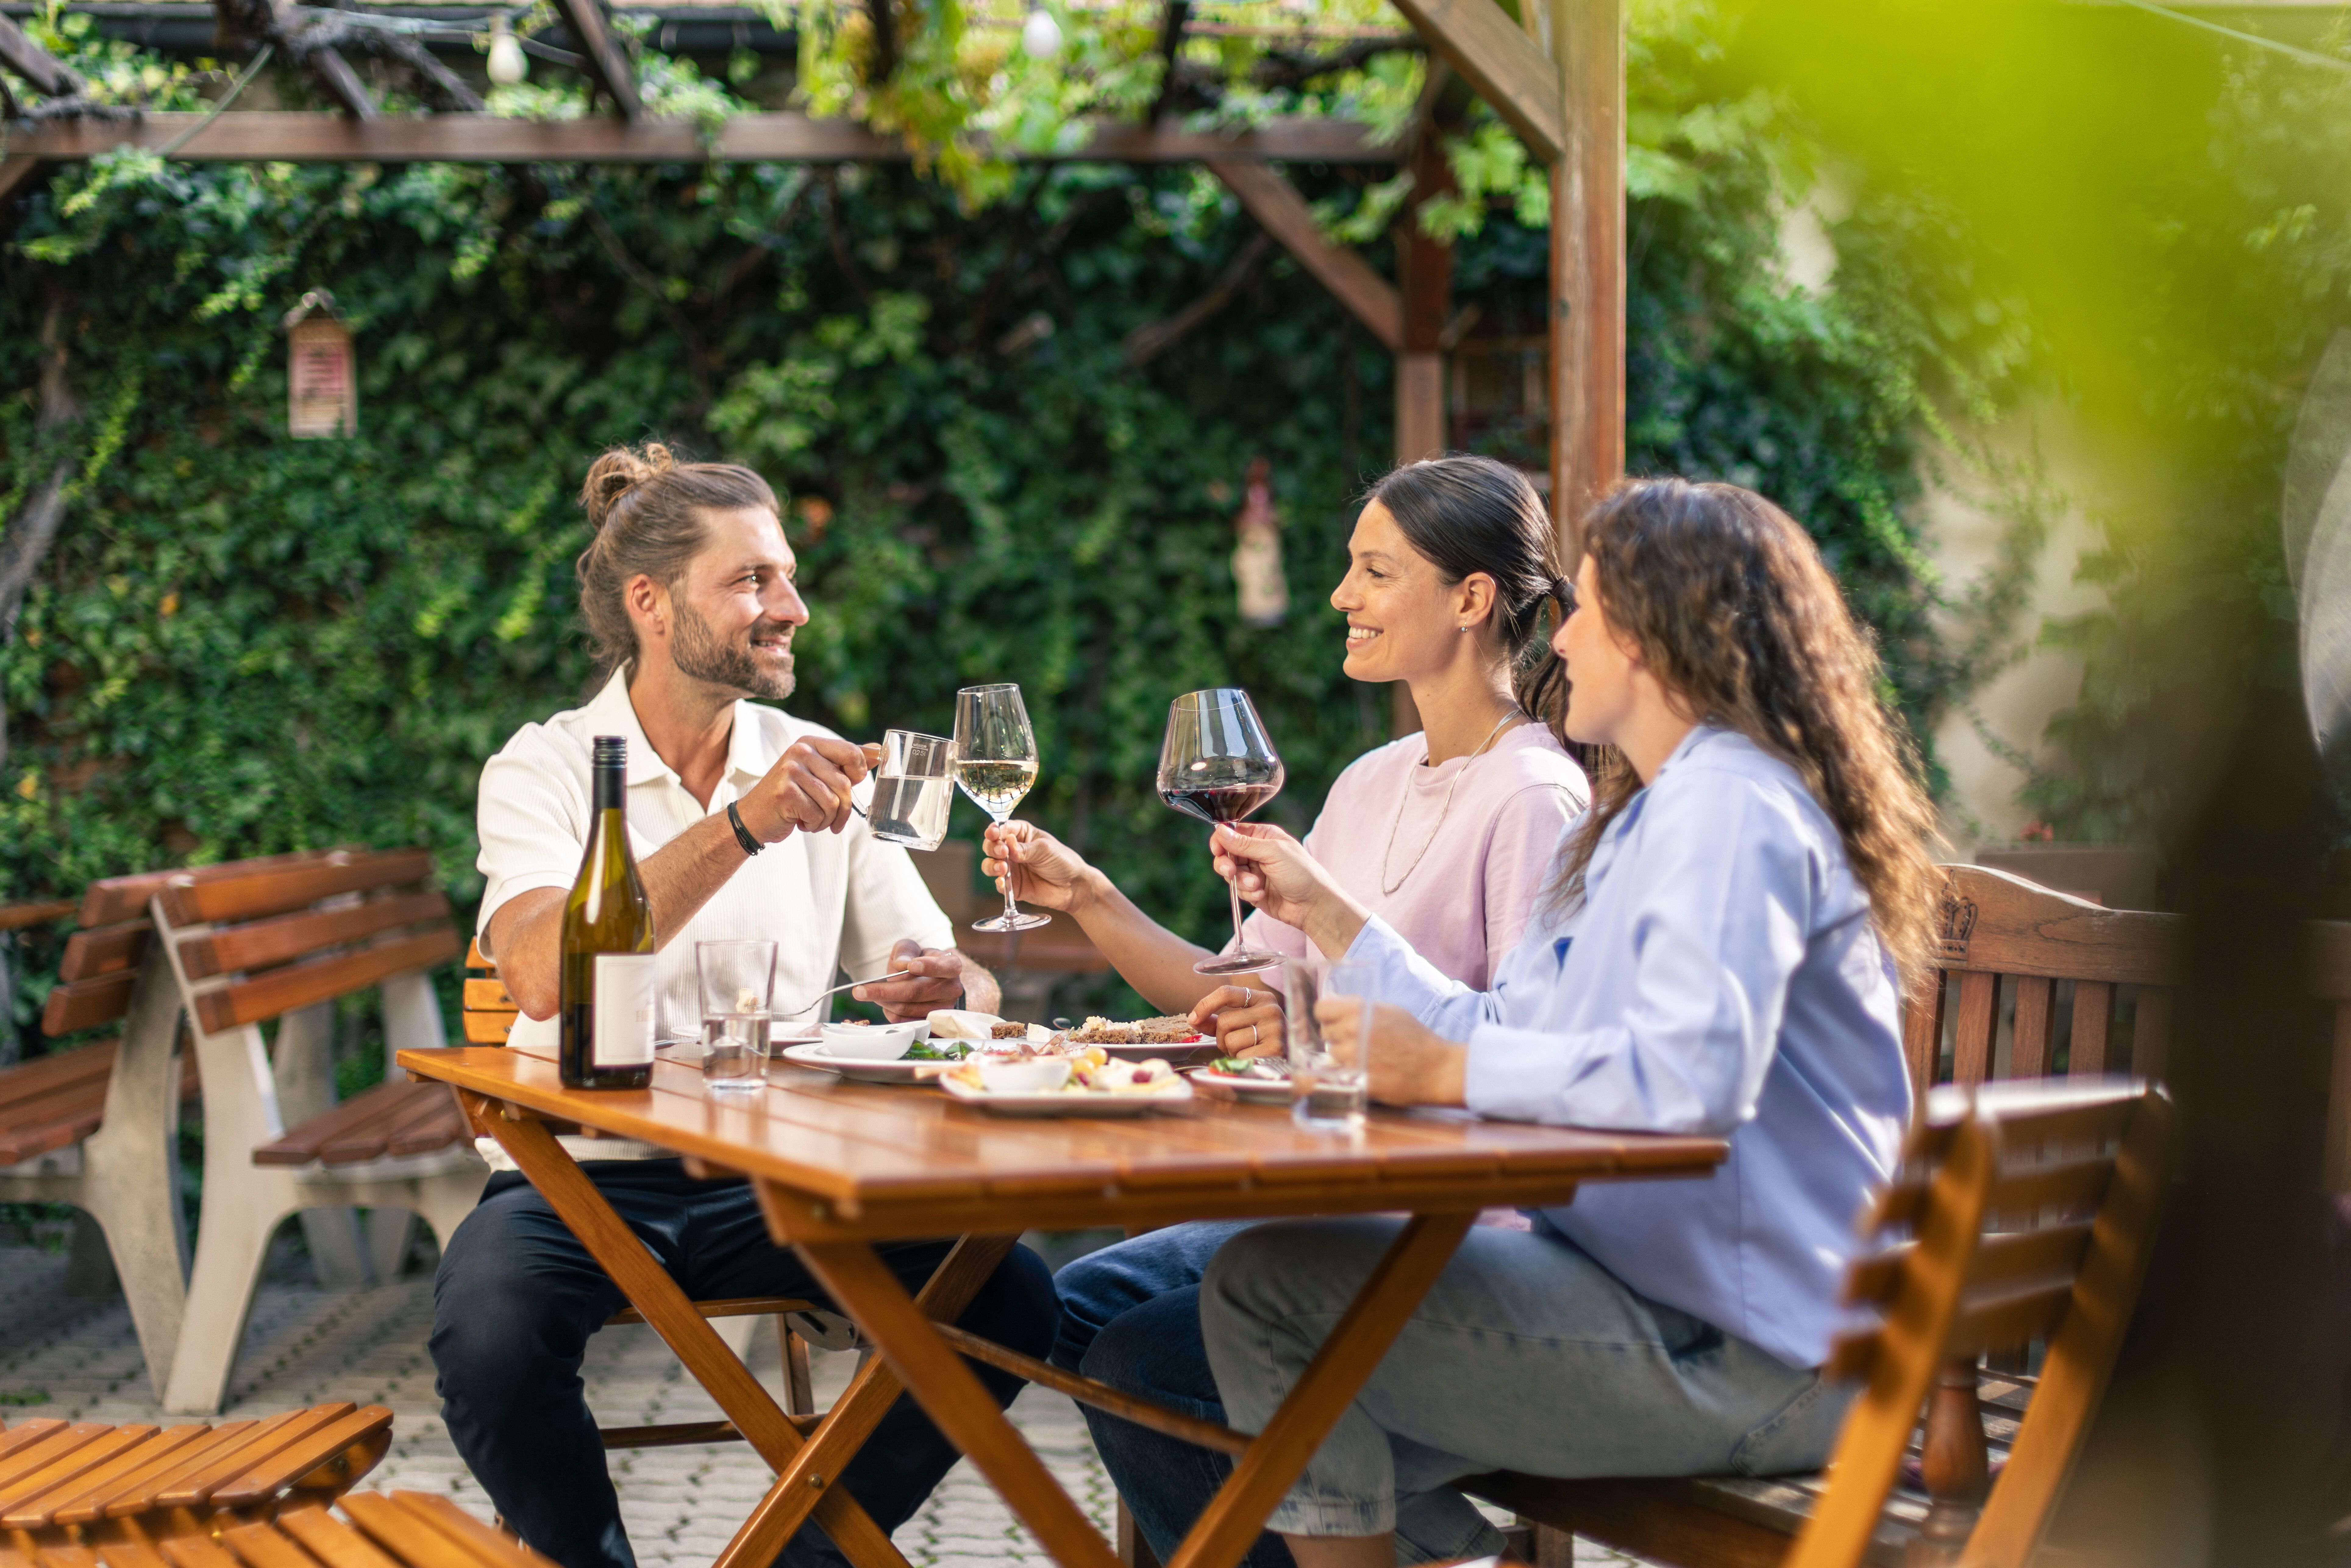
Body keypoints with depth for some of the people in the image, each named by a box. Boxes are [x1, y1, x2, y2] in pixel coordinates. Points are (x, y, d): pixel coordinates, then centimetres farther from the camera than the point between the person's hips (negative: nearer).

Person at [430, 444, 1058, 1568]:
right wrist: (738, 830, -29)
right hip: (586, 1177, -3)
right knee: (489, 1333, -33)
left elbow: (953, 975, 7)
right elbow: (544, 975, -22)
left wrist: (947, 991, -18)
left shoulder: (817, 771, 10)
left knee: (1010, 1295, -21)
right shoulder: (546, 768, -2)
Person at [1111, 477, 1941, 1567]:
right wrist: (1326, 912, 22)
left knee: (1267, 1285, -16)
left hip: (1736, 1354, -11)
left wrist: (1442, 1070, -21)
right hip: (1667, 1295, 11)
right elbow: (1509, 1037, 19)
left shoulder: (1733, 804, -15)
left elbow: (1692, 1074, -30)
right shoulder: (1646, 819, 20)